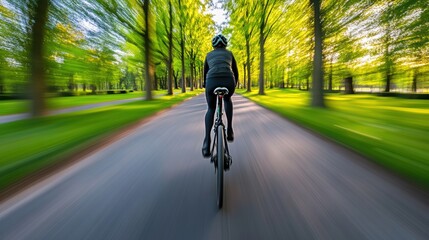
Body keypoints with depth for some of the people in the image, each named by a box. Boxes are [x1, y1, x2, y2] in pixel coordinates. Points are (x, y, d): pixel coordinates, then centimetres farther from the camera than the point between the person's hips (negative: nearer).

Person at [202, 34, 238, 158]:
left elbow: (205, 72, 35)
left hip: (212, 81, 0)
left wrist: (205, 85, 52)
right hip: (228, 81, 0)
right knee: (227, 99, 33)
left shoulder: (209, 55, 29)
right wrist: (235, 84, 47)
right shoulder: (229, 53, 27)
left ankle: (207, 140, 2)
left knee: (211, 109, 21)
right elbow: (235, 71, 30)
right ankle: (229, 129, 21)